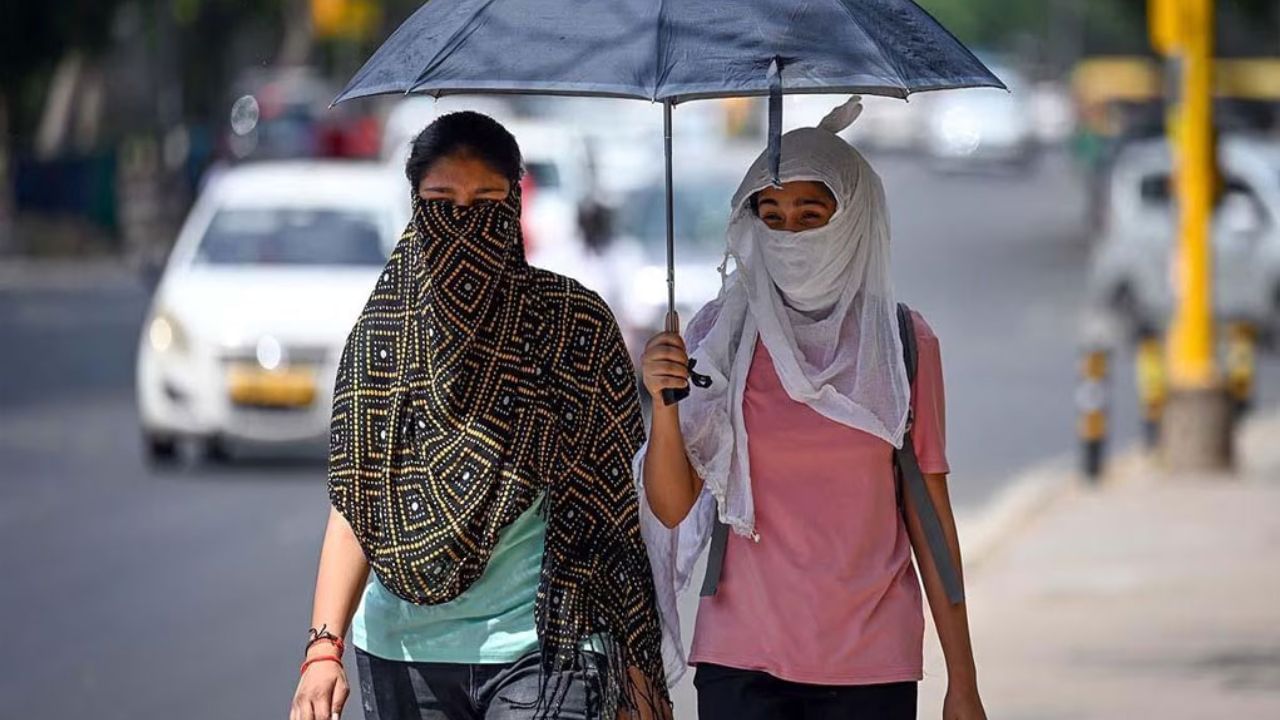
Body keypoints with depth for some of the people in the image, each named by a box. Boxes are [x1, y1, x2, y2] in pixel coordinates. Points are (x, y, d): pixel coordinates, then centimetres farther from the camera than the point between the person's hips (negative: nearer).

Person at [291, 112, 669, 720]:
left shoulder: (574, 323, 1)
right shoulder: (382, 331, 6)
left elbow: (619, 503, 2)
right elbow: (357, 502, 2)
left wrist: (637, 667, -1)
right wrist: (324, 646, -11)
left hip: (540, 646, -3)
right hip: (402, 654, 3)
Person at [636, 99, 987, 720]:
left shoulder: (902, 345, 2)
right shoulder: (722, 337, 1)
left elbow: (930, 515, 4)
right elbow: (672, 508, -3)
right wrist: (664, 406, -21)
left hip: (869, 666, 0)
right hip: (741, 663, 0)